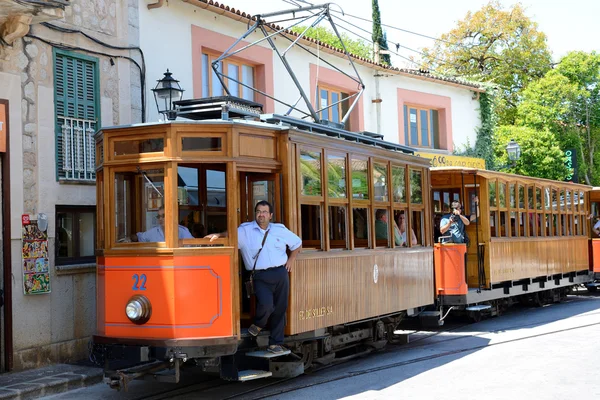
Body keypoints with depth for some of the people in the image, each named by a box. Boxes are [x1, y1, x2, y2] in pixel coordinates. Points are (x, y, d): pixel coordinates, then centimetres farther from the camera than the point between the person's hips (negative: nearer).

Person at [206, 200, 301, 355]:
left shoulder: (280, 229, 12)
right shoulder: (245, 230, 4)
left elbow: (297, 243, 23)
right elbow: (230, 234, 3)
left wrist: (291, 259, 12)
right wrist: (218, 235, -17)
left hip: (280, 273, 4)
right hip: (260, 276, -4)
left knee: (280, 308, 5)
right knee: (266, 304, -26)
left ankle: (275, 343, 18)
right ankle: (258, 324, 9)